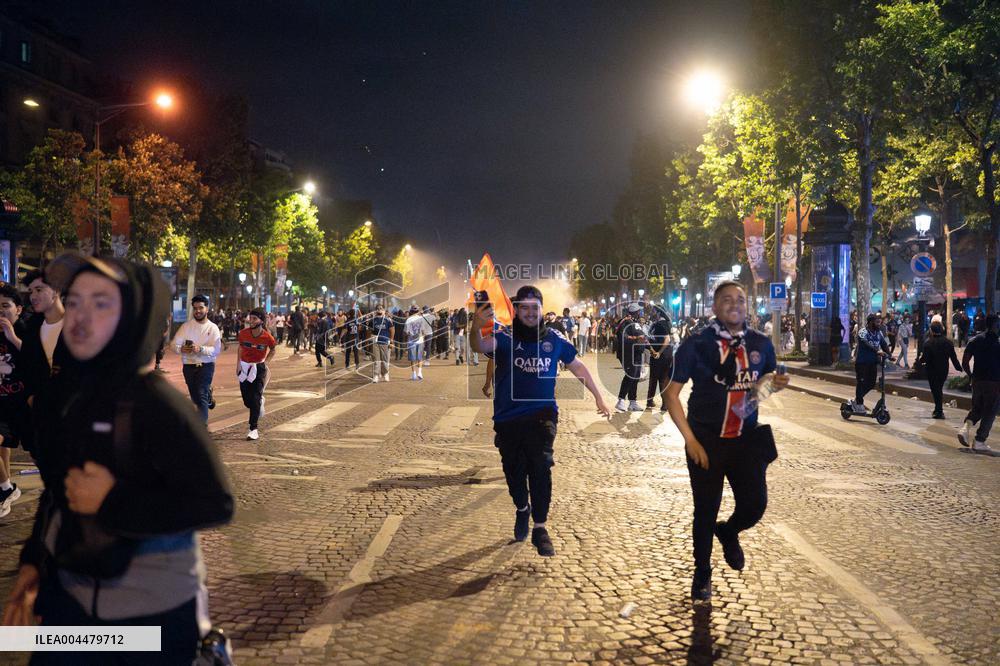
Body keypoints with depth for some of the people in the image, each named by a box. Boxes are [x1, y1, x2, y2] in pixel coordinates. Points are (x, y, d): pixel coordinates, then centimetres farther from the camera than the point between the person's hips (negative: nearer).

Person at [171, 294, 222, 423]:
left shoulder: (213, 328, -2)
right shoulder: (186, 325, 1)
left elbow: (217, 349, -12)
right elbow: (174, 344, -4)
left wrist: (200, 349, -30)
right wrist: (181, 349, -27)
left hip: (206, 365, -3)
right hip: (189, 365, 3)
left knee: (201, 396, -15)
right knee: (195, 398, 15)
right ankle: (208, 396, 49)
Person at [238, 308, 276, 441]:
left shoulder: (267, 337, -14)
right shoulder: (243, 333, -9)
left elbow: (272, 350, 6)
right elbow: (240, 347, 9)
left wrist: (266, 362, -1)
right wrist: (238, 363, 5)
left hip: (259, 368, -3)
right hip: (244, 367, 3)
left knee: (255, 398, -9)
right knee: (247, 401, 6)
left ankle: (254, 429, -5)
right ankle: (260, 402, 42)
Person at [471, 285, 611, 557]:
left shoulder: (554, 339, 1)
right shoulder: (505, 337, -7)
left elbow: (577, 366, 14)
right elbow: (480, 346, -27)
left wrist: (599, 398, 16)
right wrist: (476, 328, -51)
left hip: (542, 415, 0)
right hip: (508, 419, 0)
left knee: (540, 466, -17)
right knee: (514, 470, 13)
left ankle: (540, 528, -6)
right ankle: (522, 509, 43)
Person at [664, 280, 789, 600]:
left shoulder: (761, 344, 2)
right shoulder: (696, 344, -9)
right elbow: (672, 394, -6)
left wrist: (775, 383, -8)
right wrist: (690, 439, -13)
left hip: (747, 438, 3)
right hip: (706, 441, -3)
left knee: (755, 504, 1)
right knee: (706, 511, 7)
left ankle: (728, 533, 38)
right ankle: (702, 574, 32)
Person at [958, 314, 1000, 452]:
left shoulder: (974, 341, 2)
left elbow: (965, 363, 2)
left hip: (977, 380, 5)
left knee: (976, 408, 20)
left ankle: (966, 427, -6)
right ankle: (979, 442, 6)